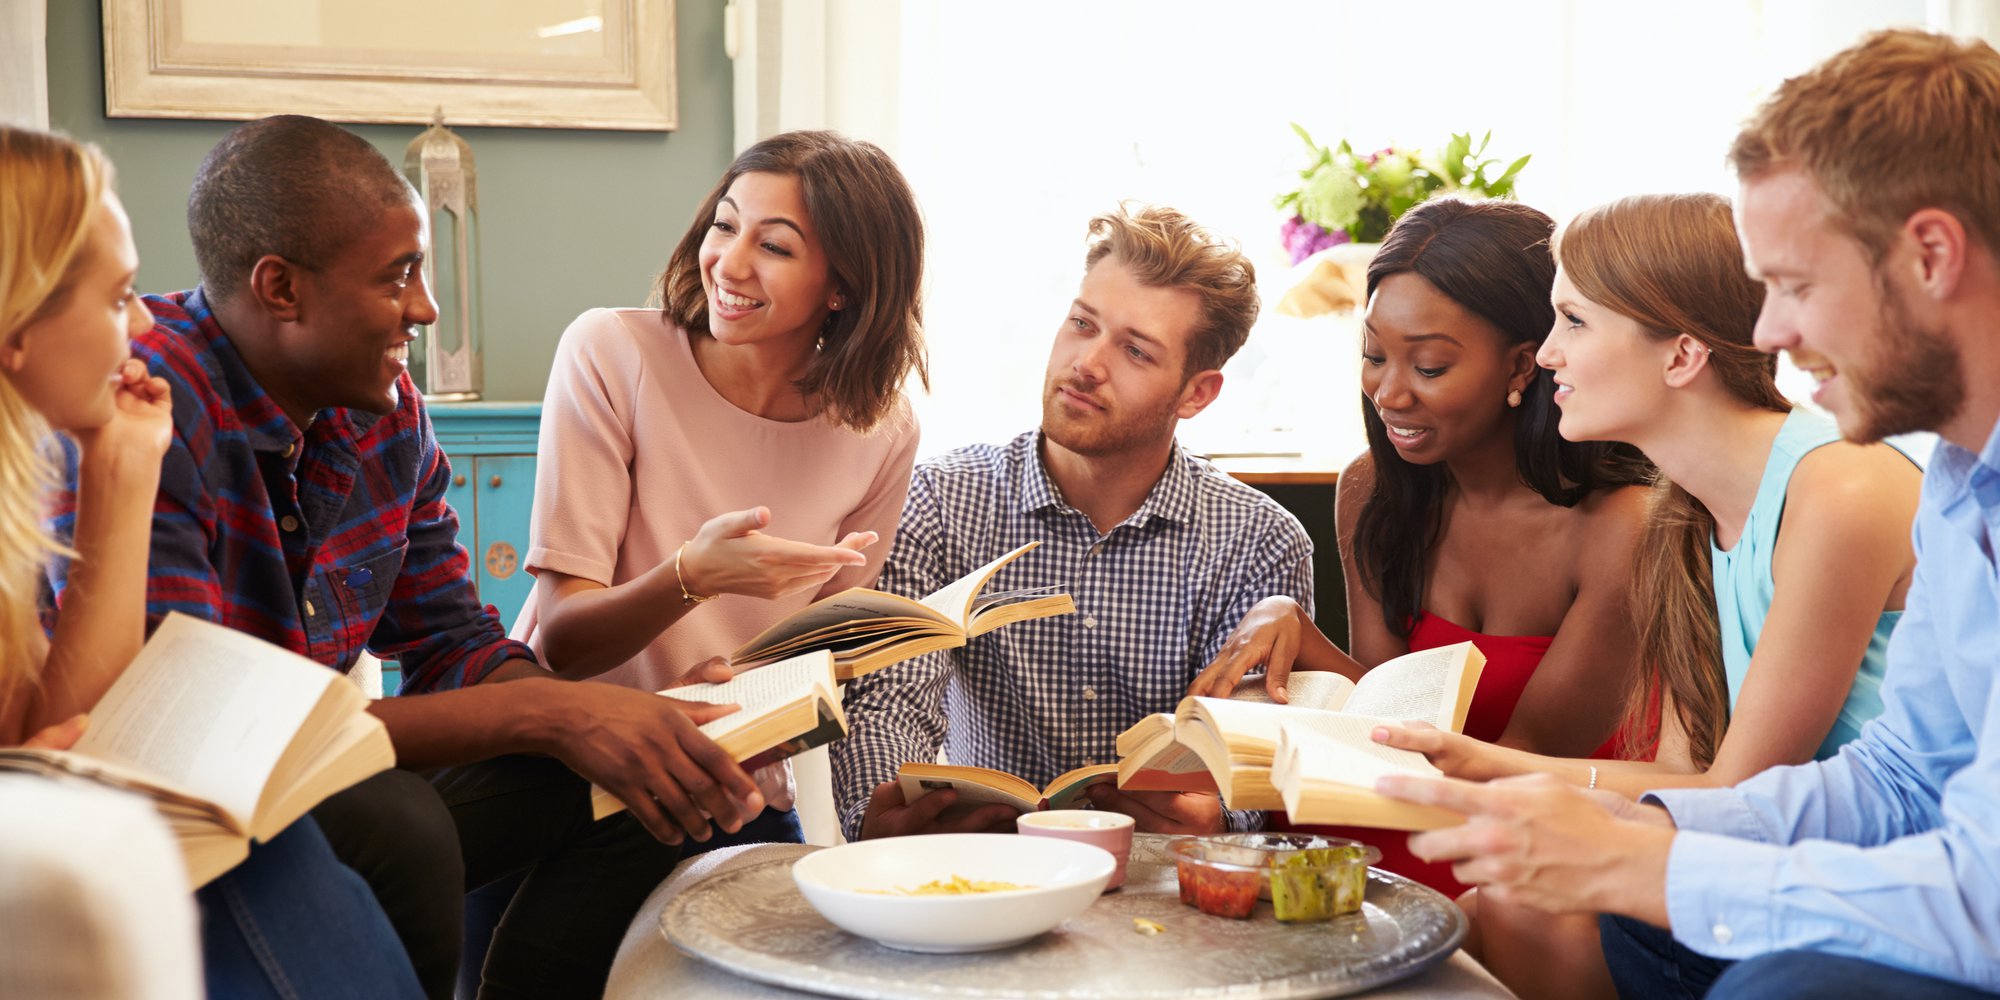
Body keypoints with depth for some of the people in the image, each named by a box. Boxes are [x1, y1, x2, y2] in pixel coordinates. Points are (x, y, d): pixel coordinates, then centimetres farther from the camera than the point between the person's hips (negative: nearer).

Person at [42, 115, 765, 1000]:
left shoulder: (384, 406, 2)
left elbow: (451, 643, 6)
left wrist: (642, 731, -15)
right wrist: (540, 713, -31)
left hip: (328, 784, 7)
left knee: (633, 791, -4)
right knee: (395, 826, -34)